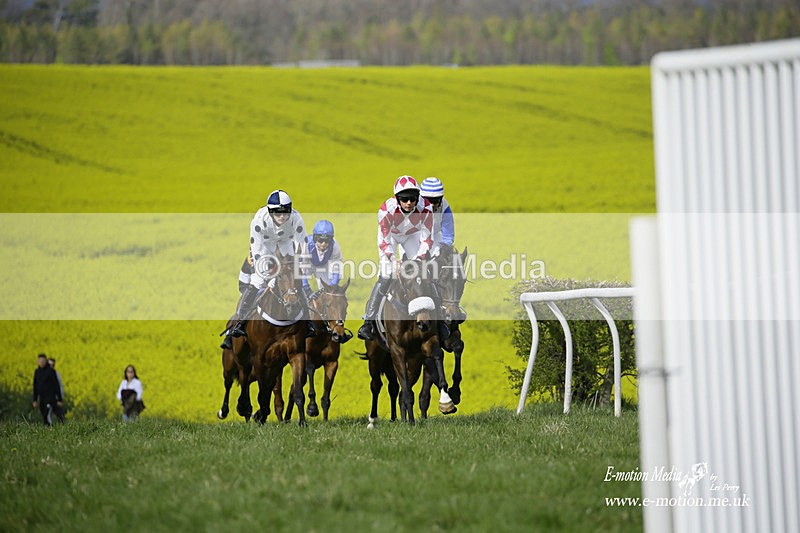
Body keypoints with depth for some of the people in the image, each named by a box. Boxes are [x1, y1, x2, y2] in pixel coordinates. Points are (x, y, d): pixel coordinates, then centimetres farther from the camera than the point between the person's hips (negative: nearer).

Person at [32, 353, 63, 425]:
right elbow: (35, 387, 16)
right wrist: (35, 400, 13)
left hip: (51, 398, -6)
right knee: (45, 419, 5)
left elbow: (56, 386, -8)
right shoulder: (37, 372, 10)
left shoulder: (51, 371, -8)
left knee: (48, 417, -17)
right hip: (42, 399, 6)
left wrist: (60, 400, -10)